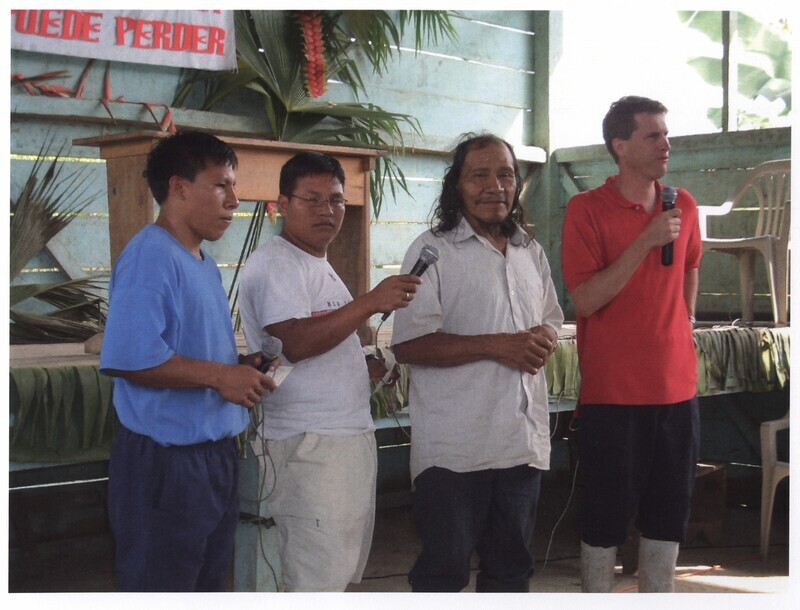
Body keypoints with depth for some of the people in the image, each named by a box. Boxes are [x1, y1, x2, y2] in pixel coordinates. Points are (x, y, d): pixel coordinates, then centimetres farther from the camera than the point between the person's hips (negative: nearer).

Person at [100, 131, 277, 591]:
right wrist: (219, 376, -22)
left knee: (210, 584, 20)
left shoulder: (206, 265, 13)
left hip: (217, 453, 10)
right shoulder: (150, 257, -17)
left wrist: (242, 368, 4)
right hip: (166, 462, -10)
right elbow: (127, 358, -29)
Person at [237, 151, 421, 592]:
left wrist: (367, 370, 13)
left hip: (351, 435, 10)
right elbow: (295, 343, -27)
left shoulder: (319, 265, 19)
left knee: (341, 571, 16)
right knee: (317, 577, -7)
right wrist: (371, 303, -28)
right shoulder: (274, 265, -12)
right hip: (310, 445, -10)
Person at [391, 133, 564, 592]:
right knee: (444, 569, 2)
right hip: (454, 446, -6)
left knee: (511, 569, 17)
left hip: (523, 441, 6)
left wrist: (545, 339, -3)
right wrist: (497, 346, -20)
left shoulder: (531, 252, 14)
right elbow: (409, 344, -14)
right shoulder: (433, 250, -6)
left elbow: (552, 319, 23)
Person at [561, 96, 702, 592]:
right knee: (608, 516, 4)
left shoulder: (683, 206, 6)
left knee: (670, 514, 13)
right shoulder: (588, 210, -9)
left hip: (677, 385, 5)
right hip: (612, 391, -5)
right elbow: (585, 300, -17)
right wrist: (647, 241, -21)